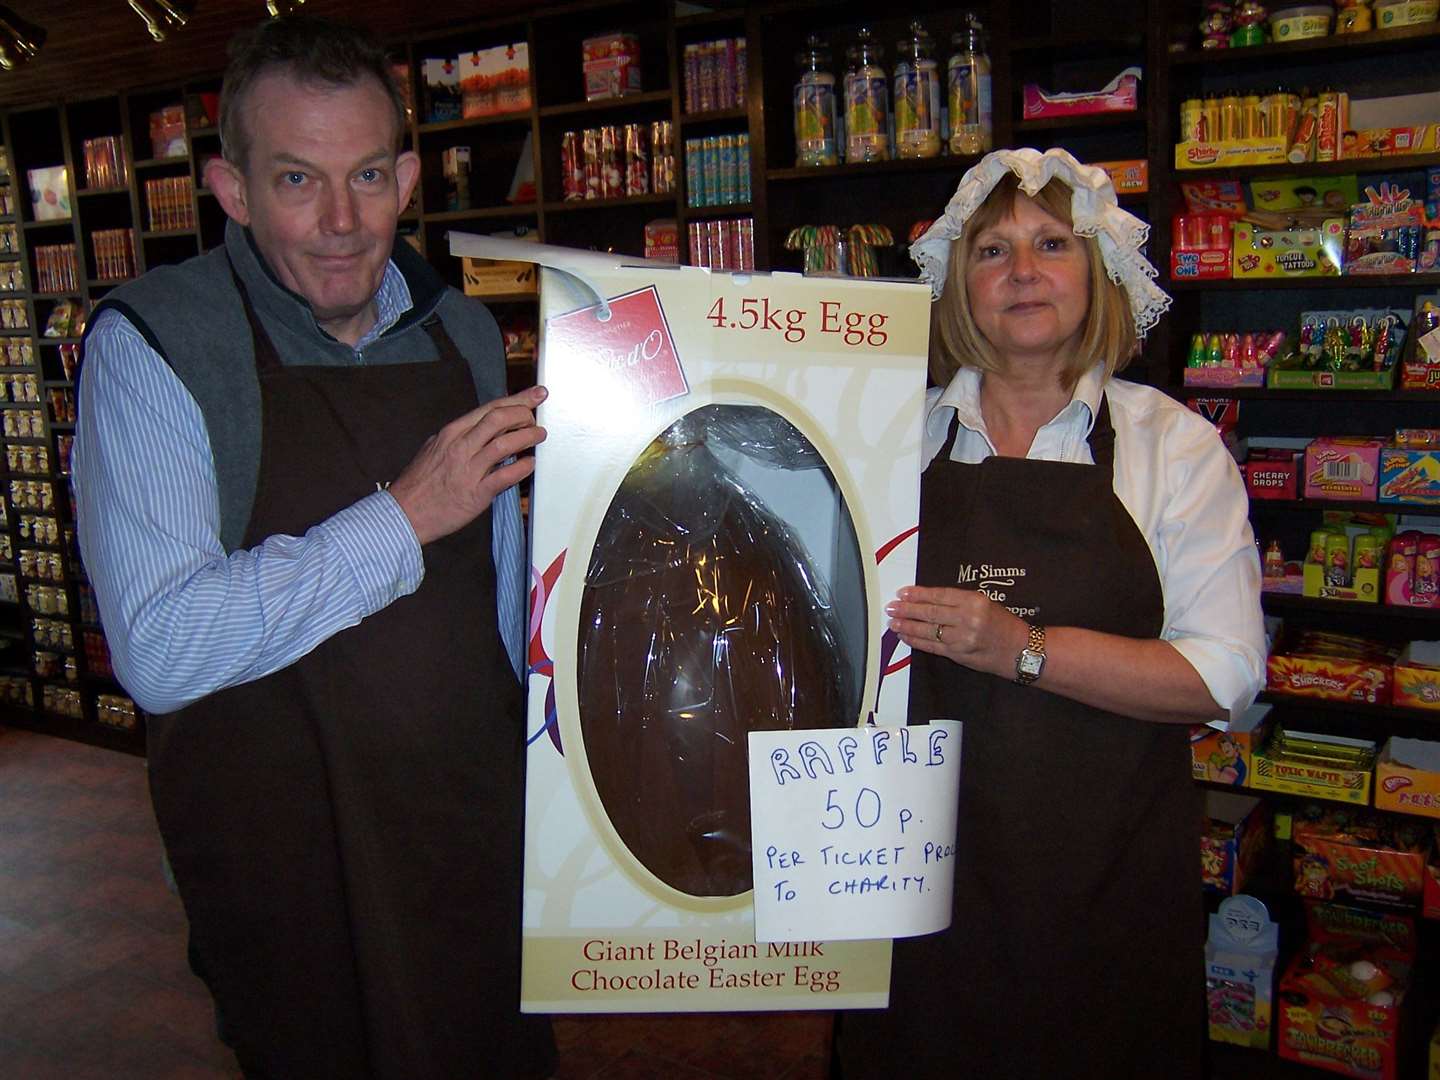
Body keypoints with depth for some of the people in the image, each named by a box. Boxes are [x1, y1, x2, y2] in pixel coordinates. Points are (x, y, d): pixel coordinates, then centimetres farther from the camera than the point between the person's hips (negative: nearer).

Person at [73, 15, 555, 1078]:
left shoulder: (468, 334, 3)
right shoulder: (150, 344, -14)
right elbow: (159, 647, -24)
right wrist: (403, 515, -26)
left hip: (484, 825, 5)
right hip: (288, 860, -4)